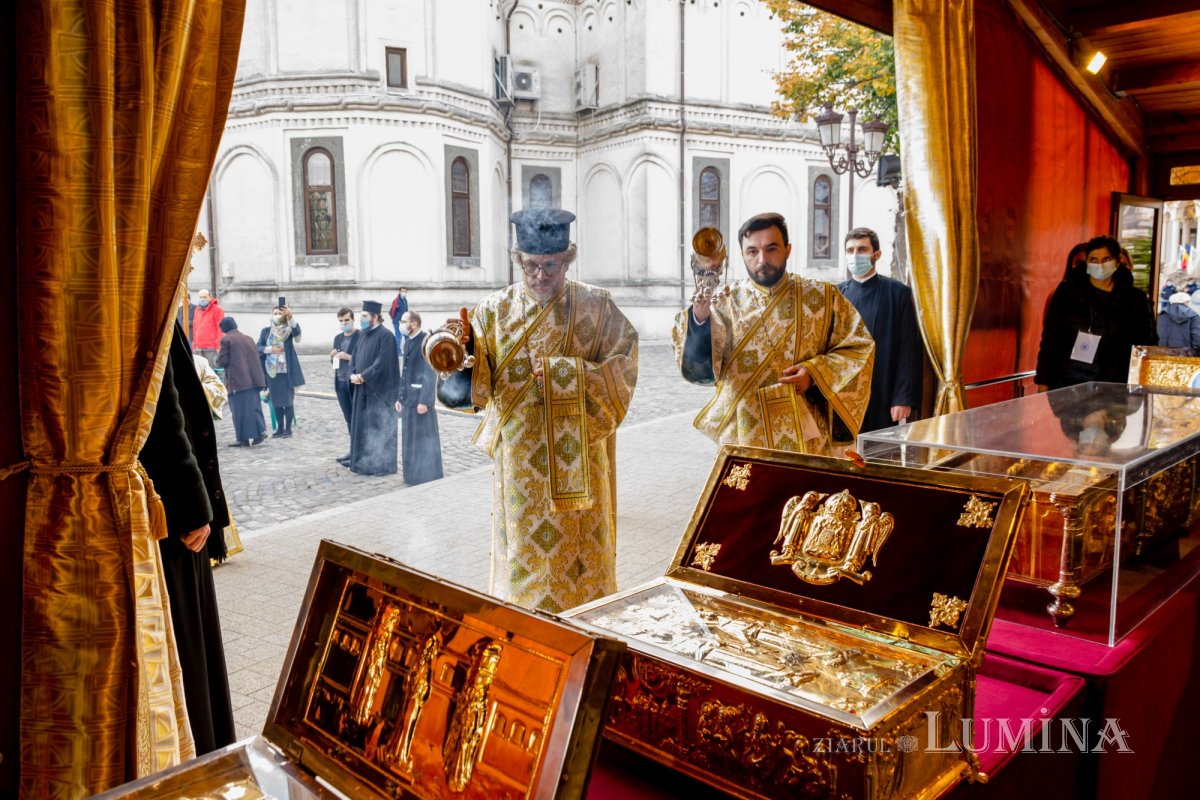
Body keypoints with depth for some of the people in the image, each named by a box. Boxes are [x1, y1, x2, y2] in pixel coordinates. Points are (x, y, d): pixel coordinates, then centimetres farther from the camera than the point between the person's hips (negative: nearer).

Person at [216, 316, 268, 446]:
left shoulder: (226, 339, -4)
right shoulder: (248, 338, 16)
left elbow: (222, 362, -6)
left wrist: (218, 354, 13)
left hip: (237, 381, -6)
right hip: (253, 380, 6)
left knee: (240, 409, -2)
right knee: (253, 406, 11)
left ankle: (243, 438, -2)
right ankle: (260, 431, 0)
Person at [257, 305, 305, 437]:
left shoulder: (288, 330, -2)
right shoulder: (266, 331, 8)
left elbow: (297, 332, -25)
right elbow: (258, 347, 4)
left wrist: (290, 317, -39)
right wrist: (270, 349, -13)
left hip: (286, 370, -3)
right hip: (272, 371, 3)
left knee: (288, 400, -3)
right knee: (276, 401, 8)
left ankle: (288, 429, 5)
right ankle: (280, 428, 16)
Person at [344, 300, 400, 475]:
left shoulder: (385, 335, -14)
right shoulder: (363, 334, 12)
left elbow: (382, 362, -20)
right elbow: (355, 356, 13)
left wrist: (363, 376, -17)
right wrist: (353, 374, -5)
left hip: (378, 389, -9)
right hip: (363, 387, 9)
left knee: (378, 426, -3)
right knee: (361, 424, 13)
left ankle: (381, 463, 4)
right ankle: (362, 459, 24)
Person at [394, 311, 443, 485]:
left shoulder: (427, 341, -15)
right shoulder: (408, 342, 12)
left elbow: (431, 374, -18)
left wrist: (424, 401, -22)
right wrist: (400, 397, 15)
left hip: (421, 397, -9)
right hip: (408, 398, 9)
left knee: (424, 437, -2)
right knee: (410, 438, 13)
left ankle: (428, 478, 8)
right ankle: (414, 476, 23)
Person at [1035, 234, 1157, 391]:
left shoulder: (1134, 299, 5)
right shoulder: (1067, 291, 5)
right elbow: (1049, 339, 5)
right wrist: (1043, 383, 0)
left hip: (1110, 387, 0)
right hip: (1065, 382, 0)